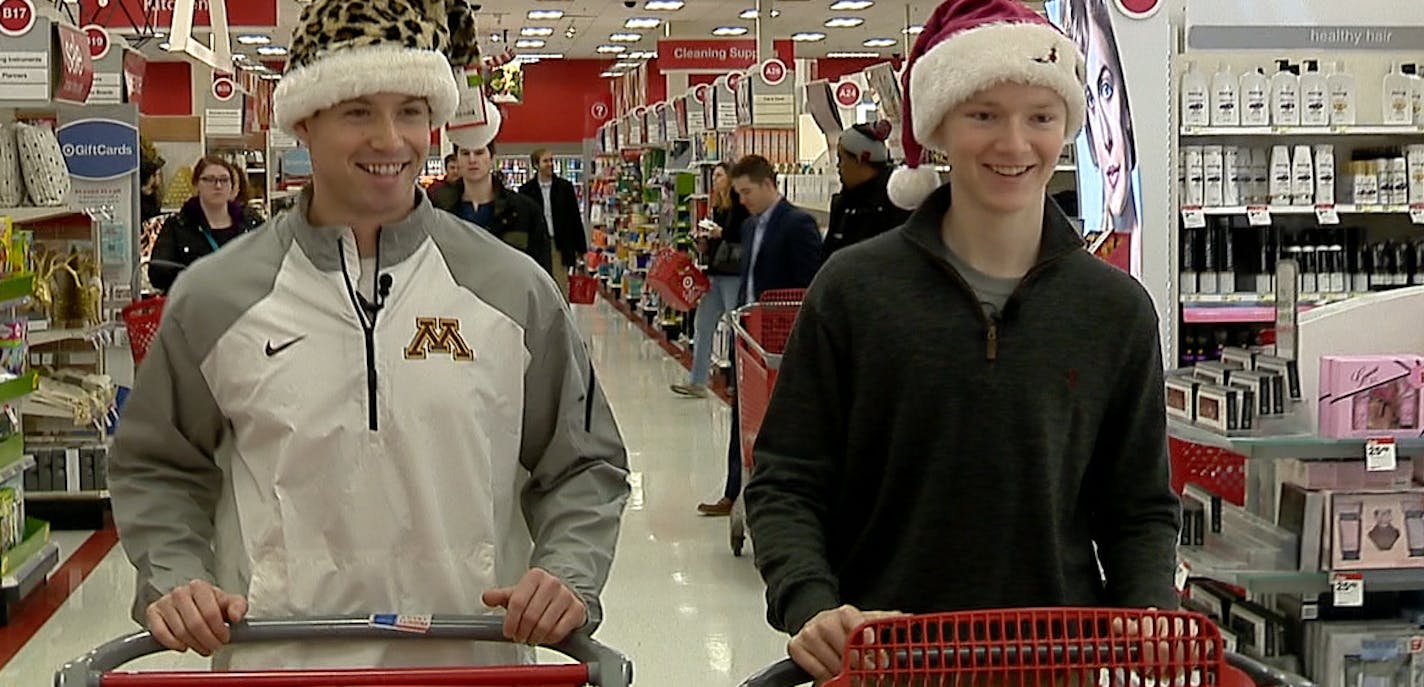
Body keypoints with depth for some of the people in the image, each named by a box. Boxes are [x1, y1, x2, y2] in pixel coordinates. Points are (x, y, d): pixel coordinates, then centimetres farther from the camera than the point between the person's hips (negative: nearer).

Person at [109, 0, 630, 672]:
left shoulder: (513, 290, -1)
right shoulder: (215, 298, -1)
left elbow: (585, 465, 6)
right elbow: (156, 470, 10)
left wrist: (568, 577, -10)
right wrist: (172, 582, -6)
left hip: (475, 659, 0)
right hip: (277, 662, 0)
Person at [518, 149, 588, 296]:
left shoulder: (565, 187, 5)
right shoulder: (526, 190, 2)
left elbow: (575, 217, 6)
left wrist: (580, 248, 3)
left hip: (560, 246, 0)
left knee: (561, 288, 0)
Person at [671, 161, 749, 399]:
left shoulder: (740, 205, -10)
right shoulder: (718, 206, 16)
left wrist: (722, 233, -23)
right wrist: (706, 245, 6)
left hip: (734, 274, -9)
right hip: (715, 274, 9)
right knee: (702, 324, 8)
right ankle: (697, 382, 12)